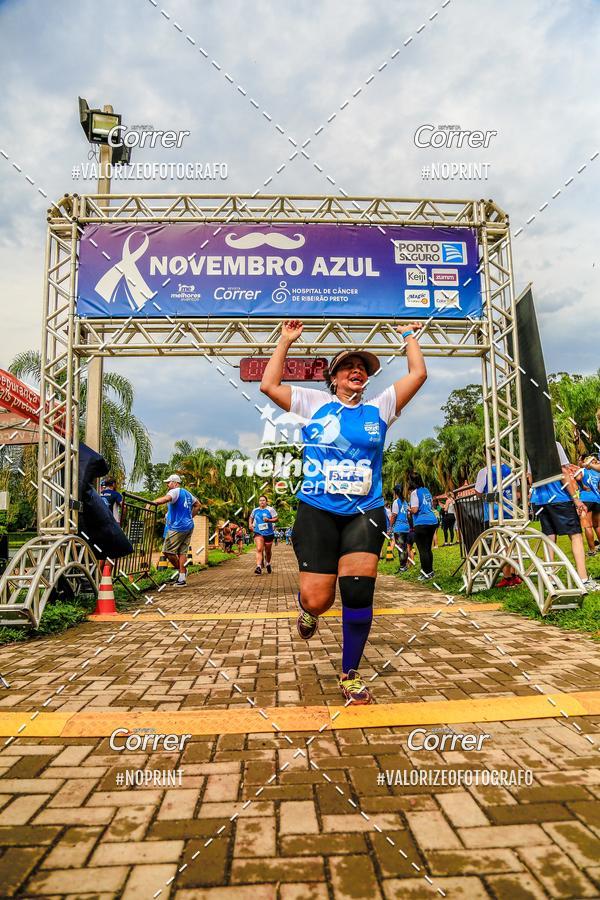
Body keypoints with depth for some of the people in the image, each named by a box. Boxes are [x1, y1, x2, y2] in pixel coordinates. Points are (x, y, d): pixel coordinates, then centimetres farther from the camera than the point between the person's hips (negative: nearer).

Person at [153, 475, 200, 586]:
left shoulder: (175, 491, -8)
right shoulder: (187, 493, 19)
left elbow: (166, 498, -30)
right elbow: (198, 505, 29)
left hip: (177, 527, -9)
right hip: (189, 526, 9)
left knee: (167, 551, -2)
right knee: (182, 552, 7)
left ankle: (181, 570, 7)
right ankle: (182, 578, 4)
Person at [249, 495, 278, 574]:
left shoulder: (270, 509, -3)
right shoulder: (255, 510, 7)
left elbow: (276, 519, -5)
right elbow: (251, 517, 25)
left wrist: (269, 520, -22)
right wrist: (250, 524, 7)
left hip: (268, 533, -1)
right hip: (258, 533, 1)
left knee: (268, 551, 13)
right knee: (259, 549, -17)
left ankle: (268, 564, 39)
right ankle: (259, 567, -25)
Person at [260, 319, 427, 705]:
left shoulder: (379, 408, 13)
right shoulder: (314, 403, 10)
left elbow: (418, 374, 13)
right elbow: (269, 386, 6)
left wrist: (411, 338, 23)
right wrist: (286, 342, 11)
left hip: (364, 513, 1)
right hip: (317, 512, -1)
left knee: (359, 592, -10)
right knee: (316, 599, -7)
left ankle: (350, 675, 12)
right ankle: (309, 611, 35)